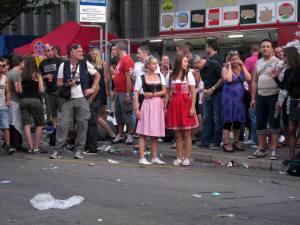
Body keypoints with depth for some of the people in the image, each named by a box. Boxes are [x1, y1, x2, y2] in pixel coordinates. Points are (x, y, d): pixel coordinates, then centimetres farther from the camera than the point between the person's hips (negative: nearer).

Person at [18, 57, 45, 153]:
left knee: (26, 124, 3)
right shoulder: (37, 74, -2)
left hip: (23, 100, 2)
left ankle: (30, 147, -1)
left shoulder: (22, 75, 3)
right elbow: (41, 90, -4)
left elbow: (20, 90, 0)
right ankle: (36, 147, 6)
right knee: (39, 124, 10)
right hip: (35, 100, -2)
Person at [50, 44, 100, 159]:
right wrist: (67, 84, -12)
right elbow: (59, 83, 8)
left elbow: (97, 75, 14)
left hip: (82, 98, 0)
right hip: (68, 99, 0)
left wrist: (92, 88, 5)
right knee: (63, 125, -5)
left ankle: (79, 150, 9)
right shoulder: (63, 65, 4)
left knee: (82, 125, 0)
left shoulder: (85, 64, 4)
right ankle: (58, 150, -1)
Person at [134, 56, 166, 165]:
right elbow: (136, 94, -4)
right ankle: (142, 158, -5)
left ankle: (155, 157, 14)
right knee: (144, 133, -5)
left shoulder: (160, 76, 11)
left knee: (155, 133, 8)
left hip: (158, 105, 4)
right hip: (147, 104, -4)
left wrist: (152, 94, -8)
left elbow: (164, 91, 5)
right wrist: (136, 108, -12)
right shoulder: (141, 77, -1)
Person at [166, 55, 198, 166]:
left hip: (186, 104, -2)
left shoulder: (189, 75, 3)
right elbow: (168, 93, 10)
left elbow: (193, 93, -2)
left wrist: (192, 107, -11)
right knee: (177, 134, 5)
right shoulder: (171, 76, 9)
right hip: (174, 105, 2)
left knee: (187, 134, -2)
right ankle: (179, 158, 10)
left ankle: (187, 158, 2)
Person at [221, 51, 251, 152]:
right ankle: (225, 144, -3)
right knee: (228, 120, -5)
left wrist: (242, 66, -4)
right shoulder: (225, 69, -4)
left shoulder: (241, 68, 10)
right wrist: (229, 67, -13)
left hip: (240, 97, 5)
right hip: (229, 97, -5)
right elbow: (228, 79, -22)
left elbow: (248, 78, -5)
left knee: (238, 121, 10)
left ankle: (236, 142, 20)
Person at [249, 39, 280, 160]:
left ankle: (274, 149, 3)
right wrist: (253, 98, 9)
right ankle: (261, 149, 15)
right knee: (260, 124, 8)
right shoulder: (258, 63, 12)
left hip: (273, 95, -6)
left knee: (274, 123, -2)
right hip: (260, 96, 6)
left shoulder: (277, 62, -5)